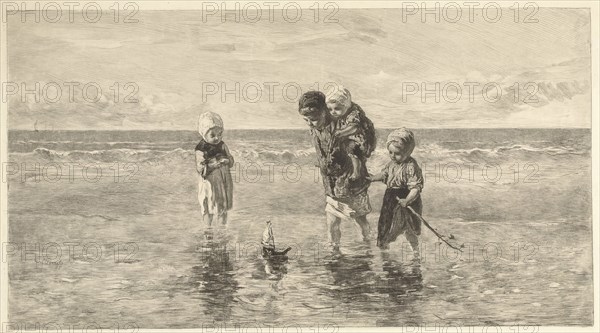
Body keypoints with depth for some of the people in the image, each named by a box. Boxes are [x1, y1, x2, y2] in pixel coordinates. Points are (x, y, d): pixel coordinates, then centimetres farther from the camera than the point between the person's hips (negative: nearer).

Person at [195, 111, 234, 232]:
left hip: (224, 182, 5)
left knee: (223, 208, 17)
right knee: (209, 209, 7)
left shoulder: (222, 145, 0)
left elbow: (231, 161, 7)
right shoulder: (201, 150, -17)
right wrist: (215, 163, -28)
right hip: (209, 184, -5)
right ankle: (208, 228, 22)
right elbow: (201, 170, -21)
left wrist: (226, 160, -15)